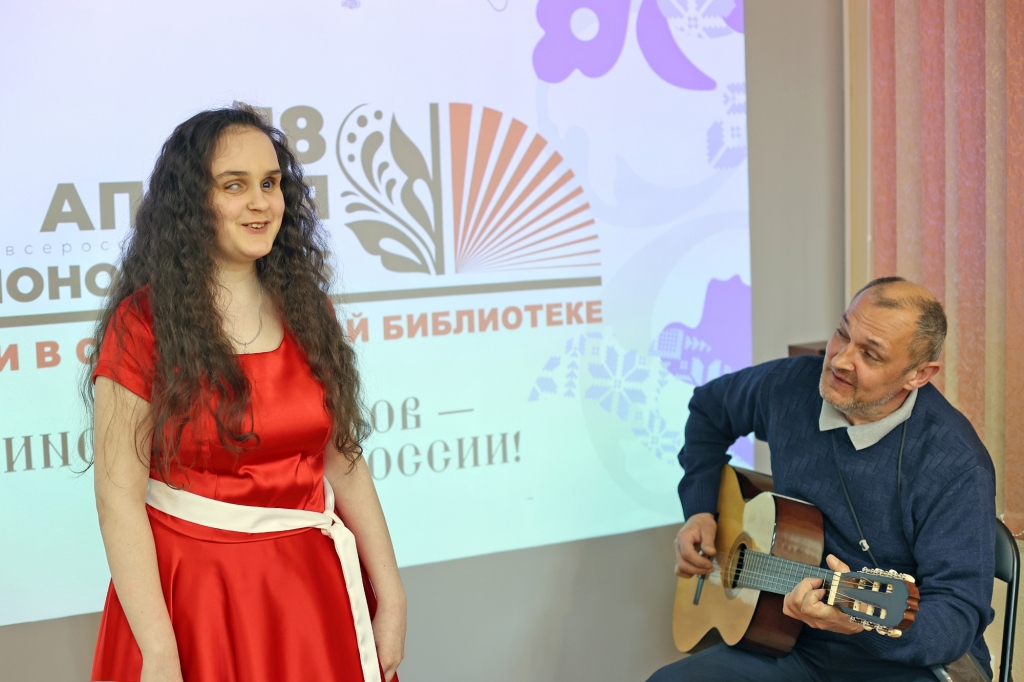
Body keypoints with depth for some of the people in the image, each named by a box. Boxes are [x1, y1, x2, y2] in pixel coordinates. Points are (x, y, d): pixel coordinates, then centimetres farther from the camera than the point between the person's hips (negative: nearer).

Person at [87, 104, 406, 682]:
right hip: (194, 589, -4)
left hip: (310, 586, 4)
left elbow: (346, 464, 4)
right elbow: (120, 497, -14)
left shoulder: (307, 309, 4)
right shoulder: (142, 324, -10)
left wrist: (391, 597, -1)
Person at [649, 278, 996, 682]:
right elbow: (710, 408, 19)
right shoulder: (792, 386, -3)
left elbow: (960, 617, -22)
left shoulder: (956, 467, -20)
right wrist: (699, 510, 9)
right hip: (797, 647, 4)